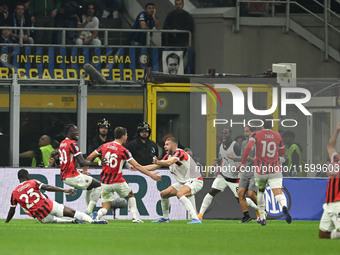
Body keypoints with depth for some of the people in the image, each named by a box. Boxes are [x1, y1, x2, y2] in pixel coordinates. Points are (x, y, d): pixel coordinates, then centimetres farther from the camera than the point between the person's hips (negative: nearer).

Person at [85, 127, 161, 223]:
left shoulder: (105, 146, 3)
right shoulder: (123, 151, -10)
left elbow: (89, 158, 8)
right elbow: (136, 166, -11)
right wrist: (152, 175, -6)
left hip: (105, 182, 3)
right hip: (118, 182, -3)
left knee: (105, 208, 6)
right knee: (131, 196, 26)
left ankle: (97, 216, -24)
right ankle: (134, 217, 19)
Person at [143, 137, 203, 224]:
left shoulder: (179, 153, -19)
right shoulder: (168, 156, 9)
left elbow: (170, 162, -40)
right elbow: (155, 166, 16)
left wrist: (158, 162, -57)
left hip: (195, 181, -10)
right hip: (183, 182, 10)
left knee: (180, 194, -34)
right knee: (164, 194, 10)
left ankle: (196, 219, -41)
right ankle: (165, 218, 28)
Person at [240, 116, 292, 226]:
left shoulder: (256, 135, -2)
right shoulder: (277, 135, 7)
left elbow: (248, 147, -19)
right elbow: (282, 151, 20)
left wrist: (243, 162, -12)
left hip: (260, 171, 0)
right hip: (275, 170, 0)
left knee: (260, 192, 23)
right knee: (278, 193, -12)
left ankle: (262, 218, 27)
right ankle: (284, 206, -46)